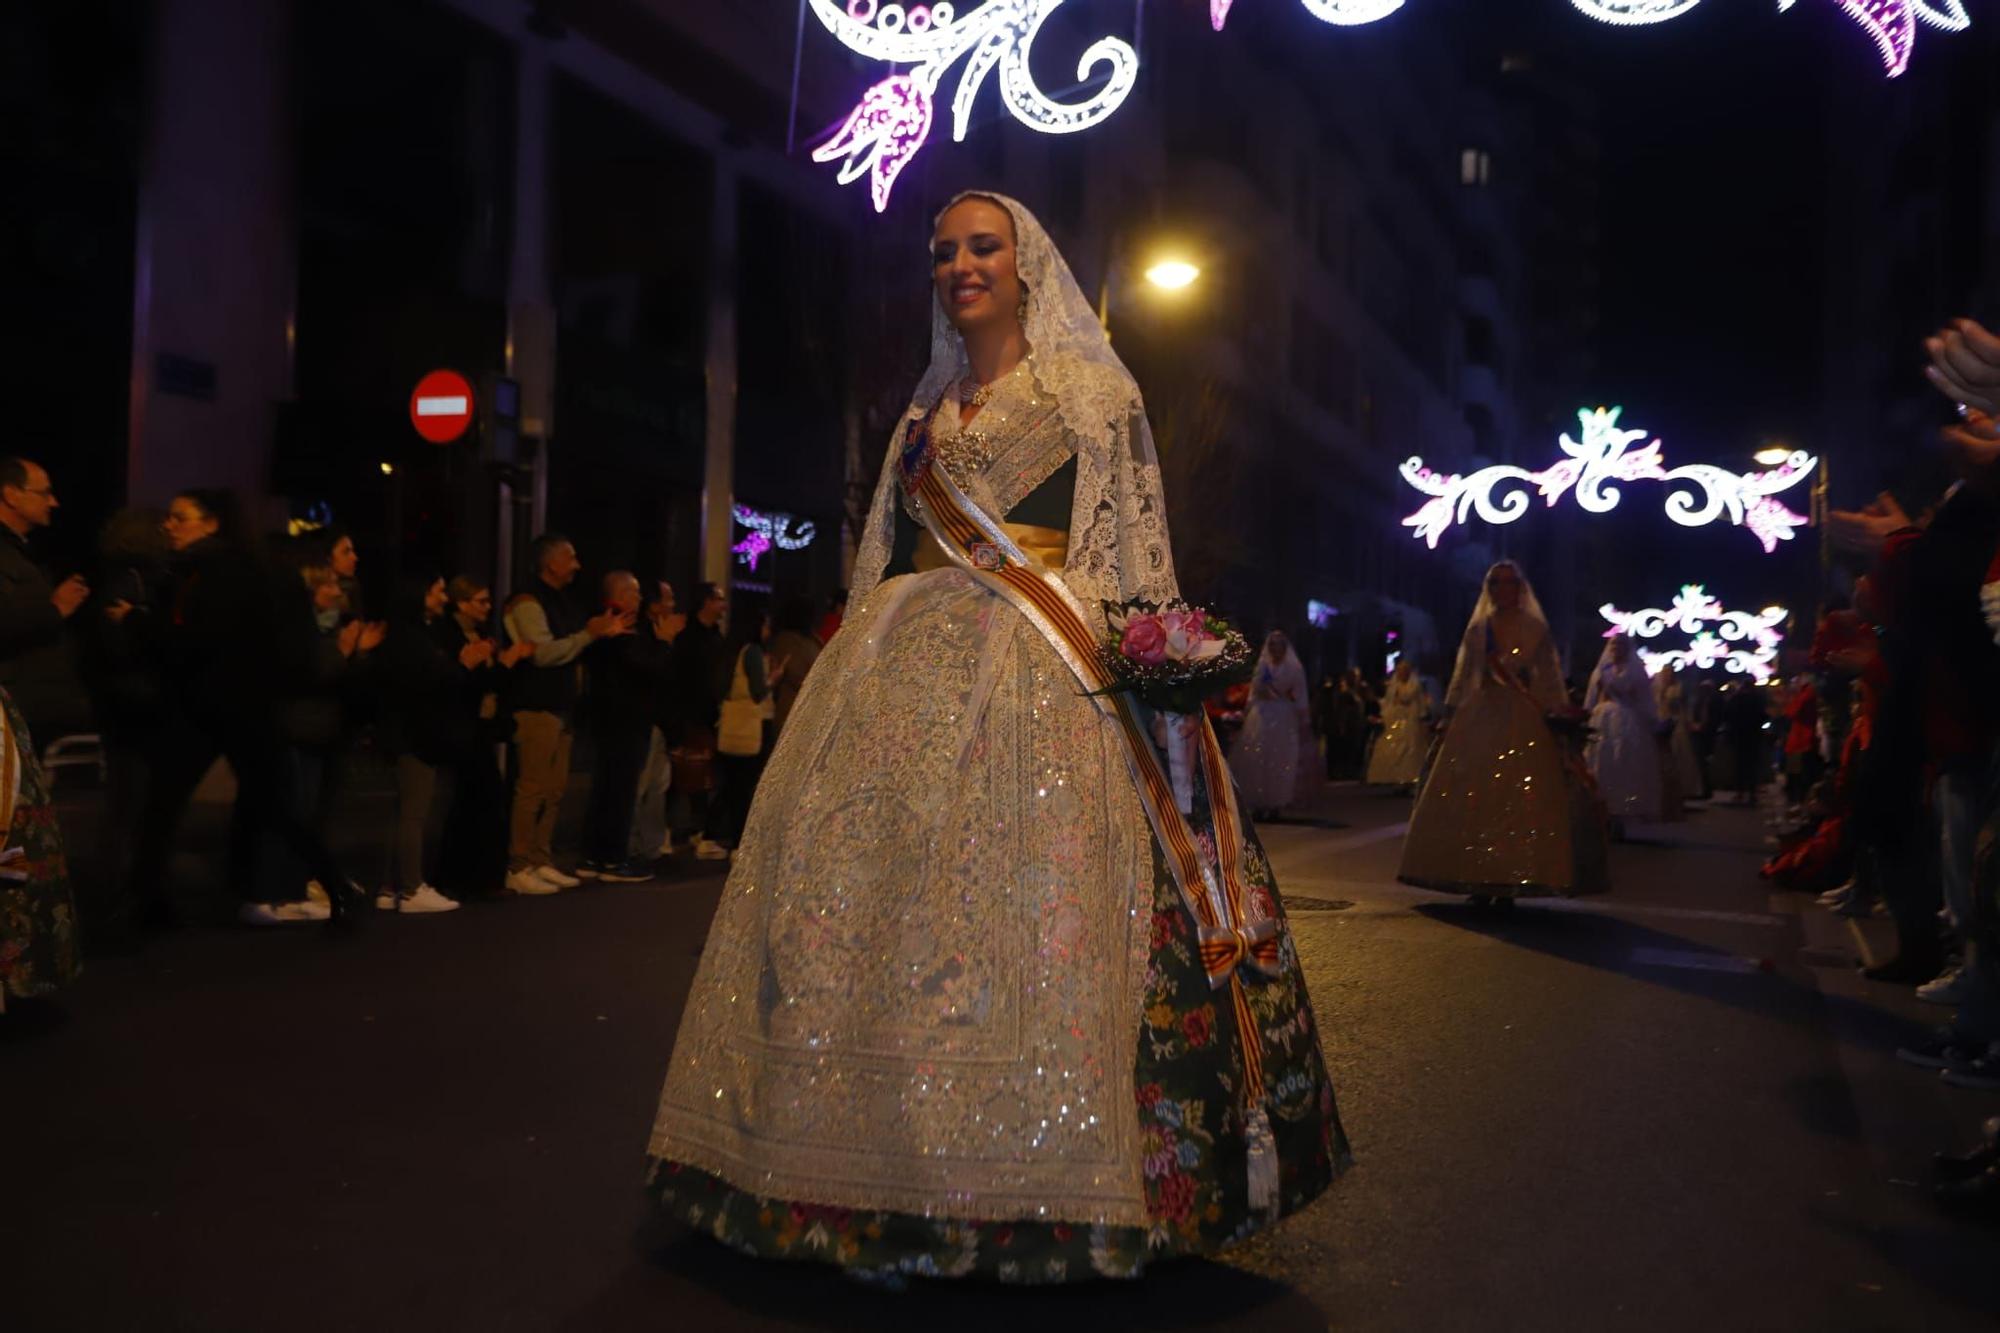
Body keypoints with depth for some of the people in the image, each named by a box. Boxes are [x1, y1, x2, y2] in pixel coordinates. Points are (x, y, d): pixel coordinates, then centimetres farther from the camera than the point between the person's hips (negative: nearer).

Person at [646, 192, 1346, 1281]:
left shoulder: (1091, 391, 8)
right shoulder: (925, 413, 23)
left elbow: (1132, 546, 1)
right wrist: (862, 661, 13)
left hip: (1042, 667, -5)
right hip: (908, 664, 6)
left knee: (1019, 897, -13)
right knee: (866, 881, -1)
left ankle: (1027, 1188, -2)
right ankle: (888, 1171, 10)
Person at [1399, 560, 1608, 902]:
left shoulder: (1536, 629, 6)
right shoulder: (1477, 629, 12)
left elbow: (1550, 677, 2)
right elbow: (1462, 676, 11)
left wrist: (1560, 715, -8)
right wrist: (1450, 716, 5)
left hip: (1523, 721, -2)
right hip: (1479, 719, 2)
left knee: (1519, 800, -3)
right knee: (1472, 798, -1)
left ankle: (1508, 880, 2)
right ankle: (1478, 878, 7)